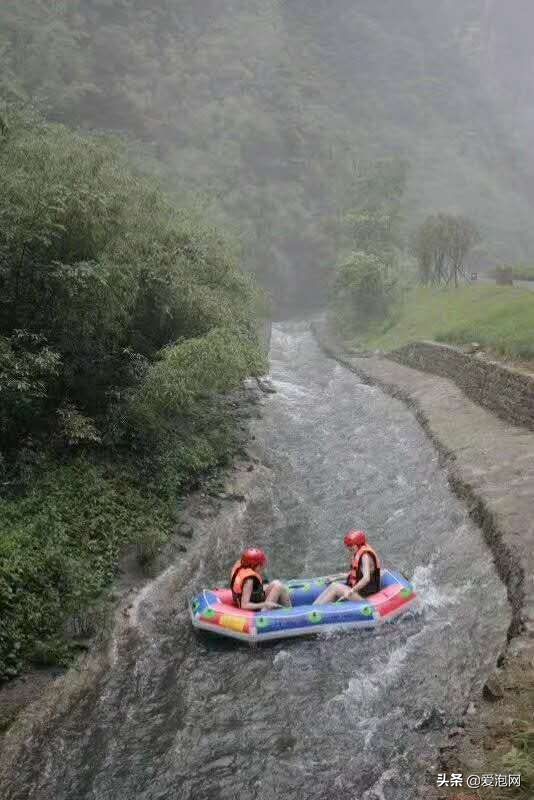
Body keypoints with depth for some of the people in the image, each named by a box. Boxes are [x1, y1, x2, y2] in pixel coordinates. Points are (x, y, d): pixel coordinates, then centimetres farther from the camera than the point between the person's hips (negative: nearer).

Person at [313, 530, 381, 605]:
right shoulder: (358, 554, 12)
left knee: (334, 587, -18)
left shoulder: (365, 556, -17)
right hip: (357, 588, 9)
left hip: (364, 595, -9)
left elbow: (366, 578, -27)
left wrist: (350, 591, -29)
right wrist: (337, 577, 14)